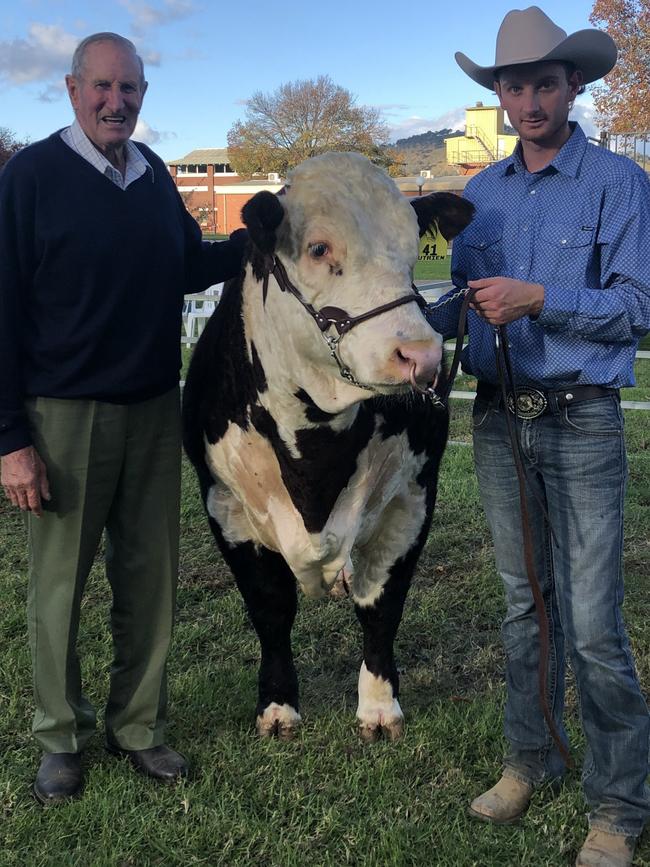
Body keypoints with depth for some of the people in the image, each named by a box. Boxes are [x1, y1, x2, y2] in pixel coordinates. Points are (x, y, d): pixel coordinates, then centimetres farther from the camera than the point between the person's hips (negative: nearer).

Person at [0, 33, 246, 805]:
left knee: (150, 576, 10)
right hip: (63, 414, -5)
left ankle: (137, 728, 26)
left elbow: (190, 266, 21)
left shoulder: (154, 175, 9)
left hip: (154, 411, 5)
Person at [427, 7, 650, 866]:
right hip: (497, 419, 5)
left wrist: (541, 300, -22)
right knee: (524, 603, 16)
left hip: (581, 422, -5)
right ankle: (528, 760, 32)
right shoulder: (482, 192, 10)